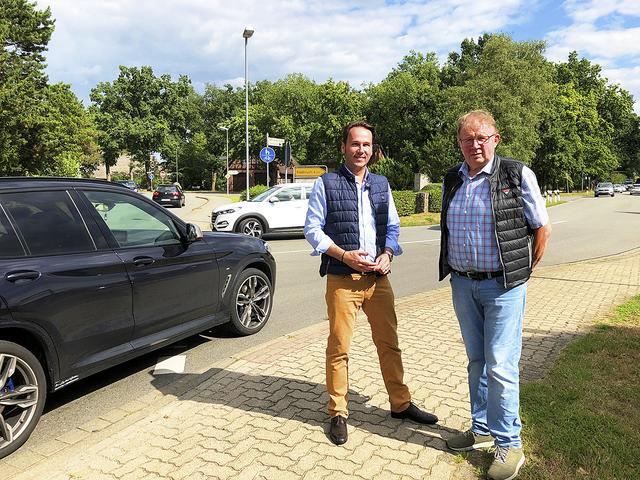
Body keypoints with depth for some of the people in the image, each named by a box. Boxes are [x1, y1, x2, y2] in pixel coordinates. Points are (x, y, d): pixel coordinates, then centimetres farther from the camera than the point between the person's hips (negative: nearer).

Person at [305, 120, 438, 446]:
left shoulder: (381, 184, 12)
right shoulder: (326, 184, -2)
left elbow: (393, 226, 16)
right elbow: (312, 229, -4)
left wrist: (387, 254, -4)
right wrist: (345, 255, -15)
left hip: (378, 278, 4)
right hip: (342, 280, -4)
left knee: (389, 344, 13)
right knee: (339, 348, 2)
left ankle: (400, 404, 29)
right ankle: (338, 413, 18)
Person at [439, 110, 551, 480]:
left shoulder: (518, 175, -7)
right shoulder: (451, 181, 8)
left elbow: (542, 228, -2)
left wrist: (522, 272, 0)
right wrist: (454, 271, 11)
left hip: (502, 286, -5)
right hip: (462, 284, 5)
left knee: (501, 366, -3)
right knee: (477, 361, 15)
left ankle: (509, 445, 14)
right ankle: (482, 430, 31)